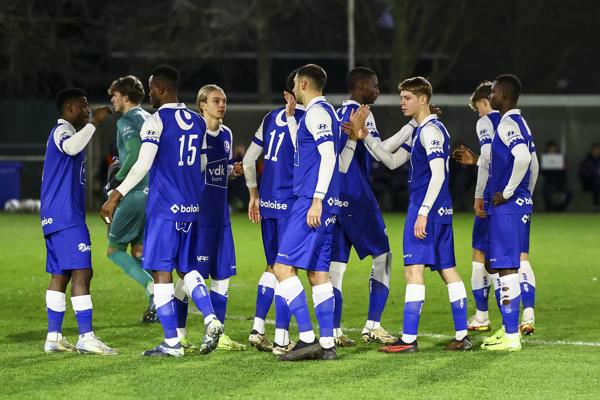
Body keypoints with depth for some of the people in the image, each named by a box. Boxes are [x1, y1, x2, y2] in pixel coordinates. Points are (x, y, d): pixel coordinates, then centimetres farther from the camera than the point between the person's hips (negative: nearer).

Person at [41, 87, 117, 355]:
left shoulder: (63, 132, 23)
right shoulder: (62, 131, -10)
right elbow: (71, 147, -34)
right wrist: (95, 122, -27)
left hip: (55, 218, 11)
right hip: (67, 216, -11)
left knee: (60, 275, 10)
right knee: (81, 273, -13)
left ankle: (54, 337, 10)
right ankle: (86, 337, -17)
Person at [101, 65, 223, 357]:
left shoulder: (156, 122, -10)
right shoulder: (197, 122, 11)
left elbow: (142, 166, -16)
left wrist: (116, 196, -12)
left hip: (164, 207, -7)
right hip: (192, 207, 7)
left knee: (161, 272, -1)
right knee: (187, 268, 17)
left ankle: (171, 343, -2)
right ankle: (210, 319, -4)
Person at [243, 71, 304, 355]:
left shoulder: (271, 118, 11)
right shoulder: (306, 119, -9)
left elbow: (248, 160, 14)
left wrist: (254, 195, 21)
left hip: (267, 203, 6)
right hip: (290, 204, -6)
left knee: (272, 267, 18)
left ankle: (257, 329, 15)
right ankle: (281, 339, -3)